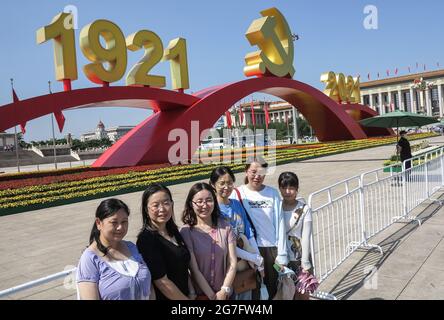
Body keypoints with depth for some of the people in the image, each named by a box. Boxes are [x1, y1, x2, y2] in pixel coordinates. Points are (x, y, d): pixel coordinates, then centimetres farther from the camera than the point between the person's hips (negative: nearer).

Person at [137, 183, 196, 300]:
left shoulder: (173, 231, 1)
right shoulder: (146, 239, -22)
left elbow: (183, 270, 7)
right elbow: (162, 282, -23)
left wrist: (192, 294, -5)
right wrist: (186, 299, -15)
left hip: (185, 295, 7)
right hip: (164, 297, -7)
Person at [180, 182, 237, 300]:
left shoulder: (225, 227, -3)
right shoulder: (186, 232, -12)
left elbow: (232, 263, -4)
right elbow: (194, 269, -14)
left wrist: (224, 291, -13)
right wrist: (212, 296, -14)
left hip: (225, 293, 2)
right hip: (200, 294, -2)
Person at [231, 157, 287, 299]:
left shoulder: (273, 193, 2)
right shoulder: (238, 194, -4)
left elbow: (279, 224, 2)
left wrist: (281, 255, 0)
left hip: (272, 248, 2)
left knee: (272, 290, 12)